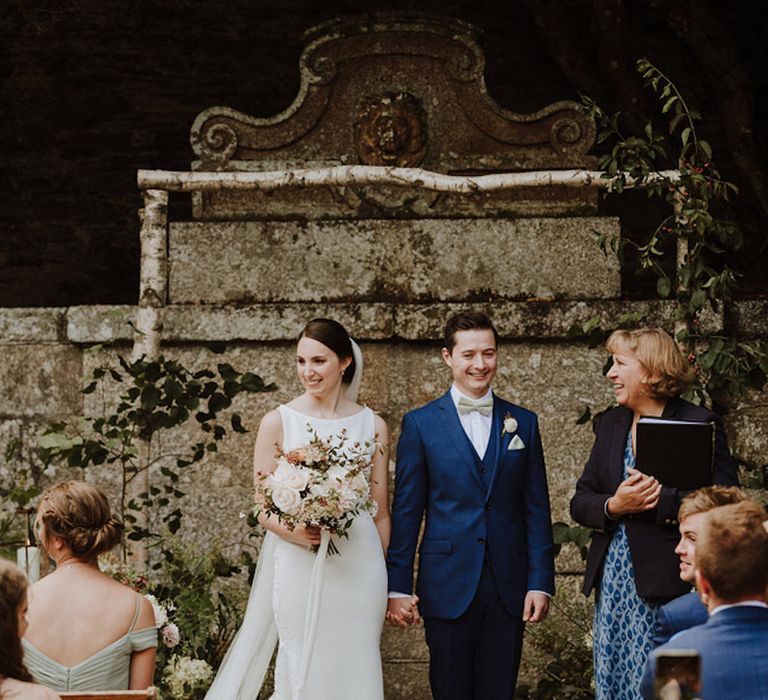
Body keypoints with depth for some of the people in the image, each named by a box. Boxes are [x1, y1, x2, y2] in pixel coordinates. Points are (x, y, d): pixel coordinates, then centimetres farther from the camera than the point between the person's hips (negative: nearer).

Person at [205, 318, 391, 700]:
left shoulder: (372, 425, 6)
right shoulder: (278, 422, 0)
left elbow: (380, 512, 11)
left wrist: (383, 583, 12)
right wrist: (293, 532, -20)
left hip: (358, 568, 2)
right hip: (298, 569, -1)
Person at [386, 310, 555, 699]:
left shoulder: (523, 423, 9)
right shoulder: (421, 425, 2)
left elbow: (536, 510, 8)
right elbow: (406, 513, 2)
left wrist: (540, 582, 0)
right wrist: (398, 587, -3)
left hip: (508, 590, 2)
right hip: (448, 589, -2)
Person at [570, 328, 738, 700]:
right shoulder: (611, 423, 13)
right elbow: (580, 502, 11)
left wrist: (657, 500, -20)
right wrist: (613, 506, -11)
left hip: (668, 587, -6)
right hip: (613, 584, 6)